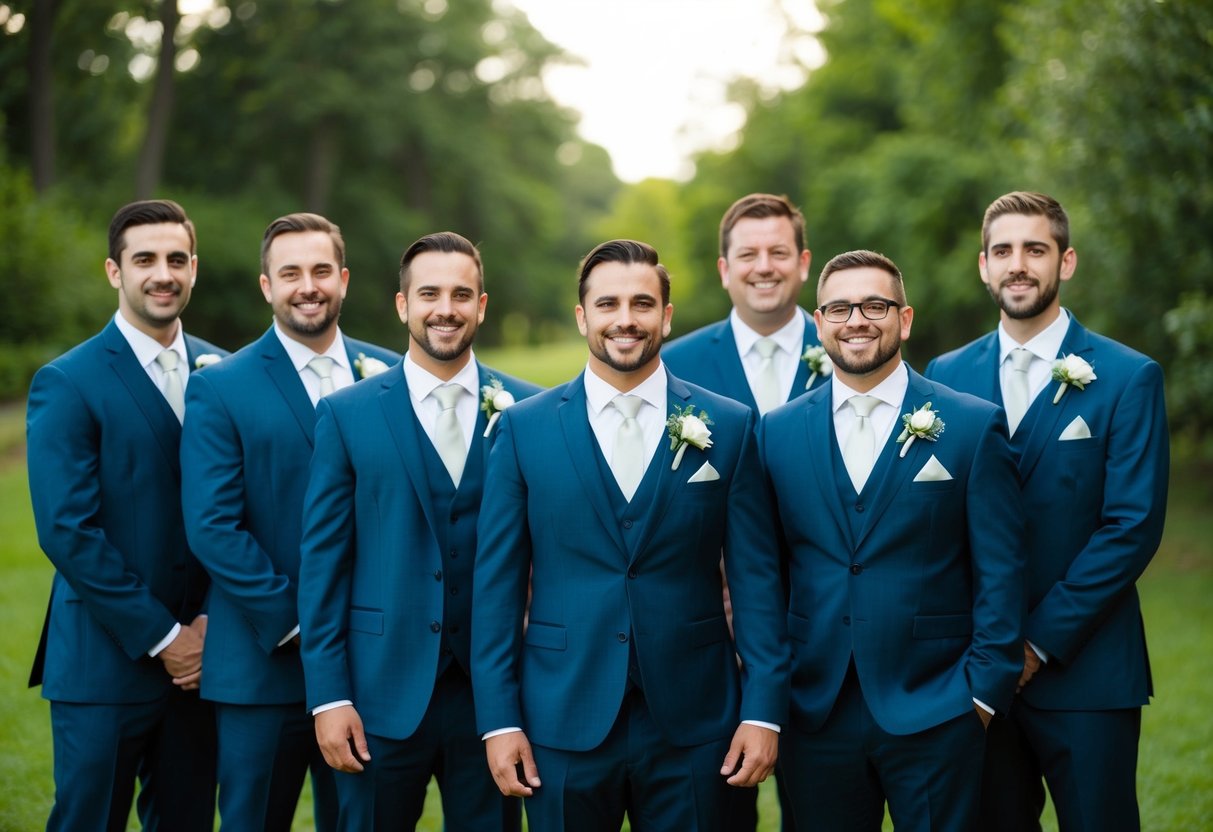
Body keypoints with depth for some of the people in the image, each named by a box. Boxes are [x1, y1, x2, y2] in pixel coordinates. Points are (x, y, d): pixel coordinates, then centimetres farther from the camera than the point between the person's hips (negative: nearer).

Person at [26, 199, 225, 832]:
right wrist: (161, 636, -12)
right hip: (105, 664, -4)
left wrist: (212, 625, -4)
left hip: (197, 657, 4)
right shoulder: (66, 385, -6)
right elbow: (66, 533, -12)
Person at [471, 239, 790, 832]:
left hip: (692, 724, 0)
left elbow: (756, 578, 2)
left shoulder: (729, 427, 2)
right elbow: (497, 582, 2)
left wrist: (763, 711, -4)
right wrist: (499, 719, -3)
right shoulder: (525, 428, 2)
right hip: (564, 720, 0)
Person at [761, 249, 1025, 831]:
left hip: (933, 714, -2)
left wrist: (984, 690, -6)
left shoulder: (973, 426, 0)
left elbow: (1000, 572, -1)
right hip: (815, 715, 2)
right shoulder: (778, 432, 7)